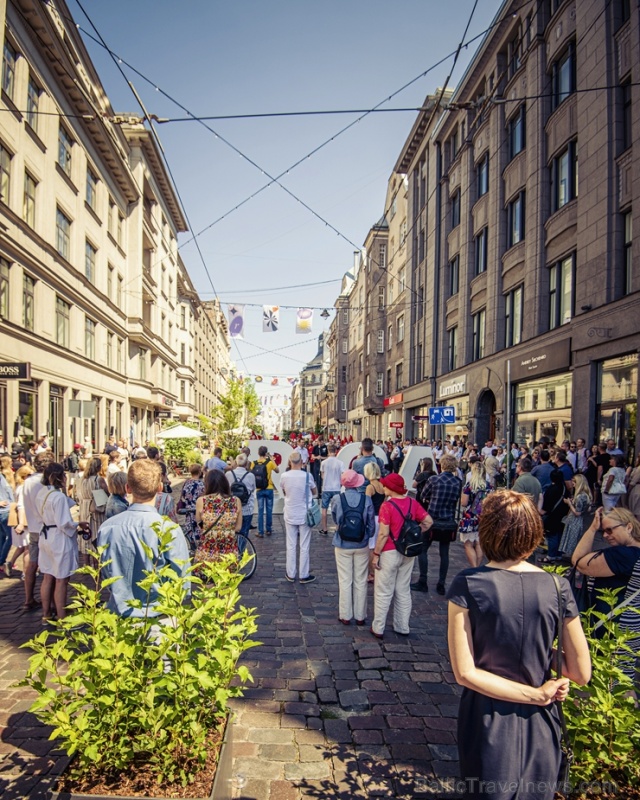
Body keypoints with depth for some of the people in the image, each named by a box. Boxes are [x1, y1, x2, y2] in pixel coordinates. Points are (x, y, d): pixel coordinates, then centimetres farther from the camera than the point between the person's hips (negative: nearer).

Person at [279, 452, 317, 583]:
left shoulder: (284, 476, -8)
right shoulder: (307, 476, -15)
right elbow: (315, 493, 2)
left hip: (290, 515, 2)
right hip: (304, 515, -2)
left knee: (291, 546, 11)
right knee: (304, 547, 7)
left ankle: (291, 574, 18)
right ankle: (304, 575, 14)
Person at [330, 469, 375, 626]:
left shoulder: (337, 499, -13)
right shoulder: (366, 500, -12)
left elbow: (335, 519, 2)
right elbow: (371, 524, -5)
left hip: (343, 545, -1)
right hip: (362, 546, 1)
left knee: (345, 581, 11)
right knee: (361, 582, 13)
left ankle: (345, 616, 20)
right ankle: (360, 616, 22)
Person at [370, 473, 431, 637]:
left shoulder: (387, 505, -18)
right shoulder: (412, 503, -1)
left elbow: (383, 533, -20)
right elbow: (428, 522, 0)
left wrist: (376, 554, -12)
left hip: (389, 553, -5)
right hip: (407, 552, 6)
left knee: (383, 592, 7)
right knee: (403, 591, 17)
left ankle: (378, 628, 16)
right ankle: (403, 627, 27)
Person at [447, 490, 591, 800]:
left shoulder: (467, 585, -18)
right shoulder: (557, 587, -13)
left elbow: (464, 673, -18)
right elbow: (581, 674, -6)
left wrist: (536, 694, -12)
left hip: (487, 724, -2)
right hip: (540, 726, 2)